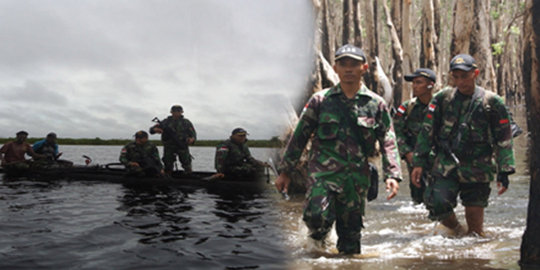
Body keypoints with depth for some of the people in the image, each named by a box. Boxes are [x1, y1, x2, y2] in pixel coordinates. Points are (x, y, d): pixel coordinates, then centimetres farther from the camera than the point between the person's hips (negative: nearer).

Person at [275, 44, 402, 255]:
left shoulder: (376, 104, 7)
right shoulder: (320, 100, 5)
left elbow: (388, 142, 7)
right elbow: (299, 136, 8)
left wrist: (392, 175, -5)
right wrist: (285, 171, 7)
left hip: (357, 176, 1)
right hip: (323, 171, -1)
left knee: (350, 232, 6)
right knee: (317, 217, -22)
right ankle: (319, 238, 11)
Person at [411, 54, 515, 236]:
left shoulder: (492, 102, 1)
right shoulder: (442, 98, 3)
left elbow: (503, 140, 4)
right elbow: (427, 132, 6)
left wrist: (504, 172, 0)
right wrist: (419, 163, 1)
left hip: (477, 171, -1)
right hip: (446, 167, 1)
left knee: (475, 220, 2)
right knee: (437, 204, -18)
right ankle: (456, 230, 11)